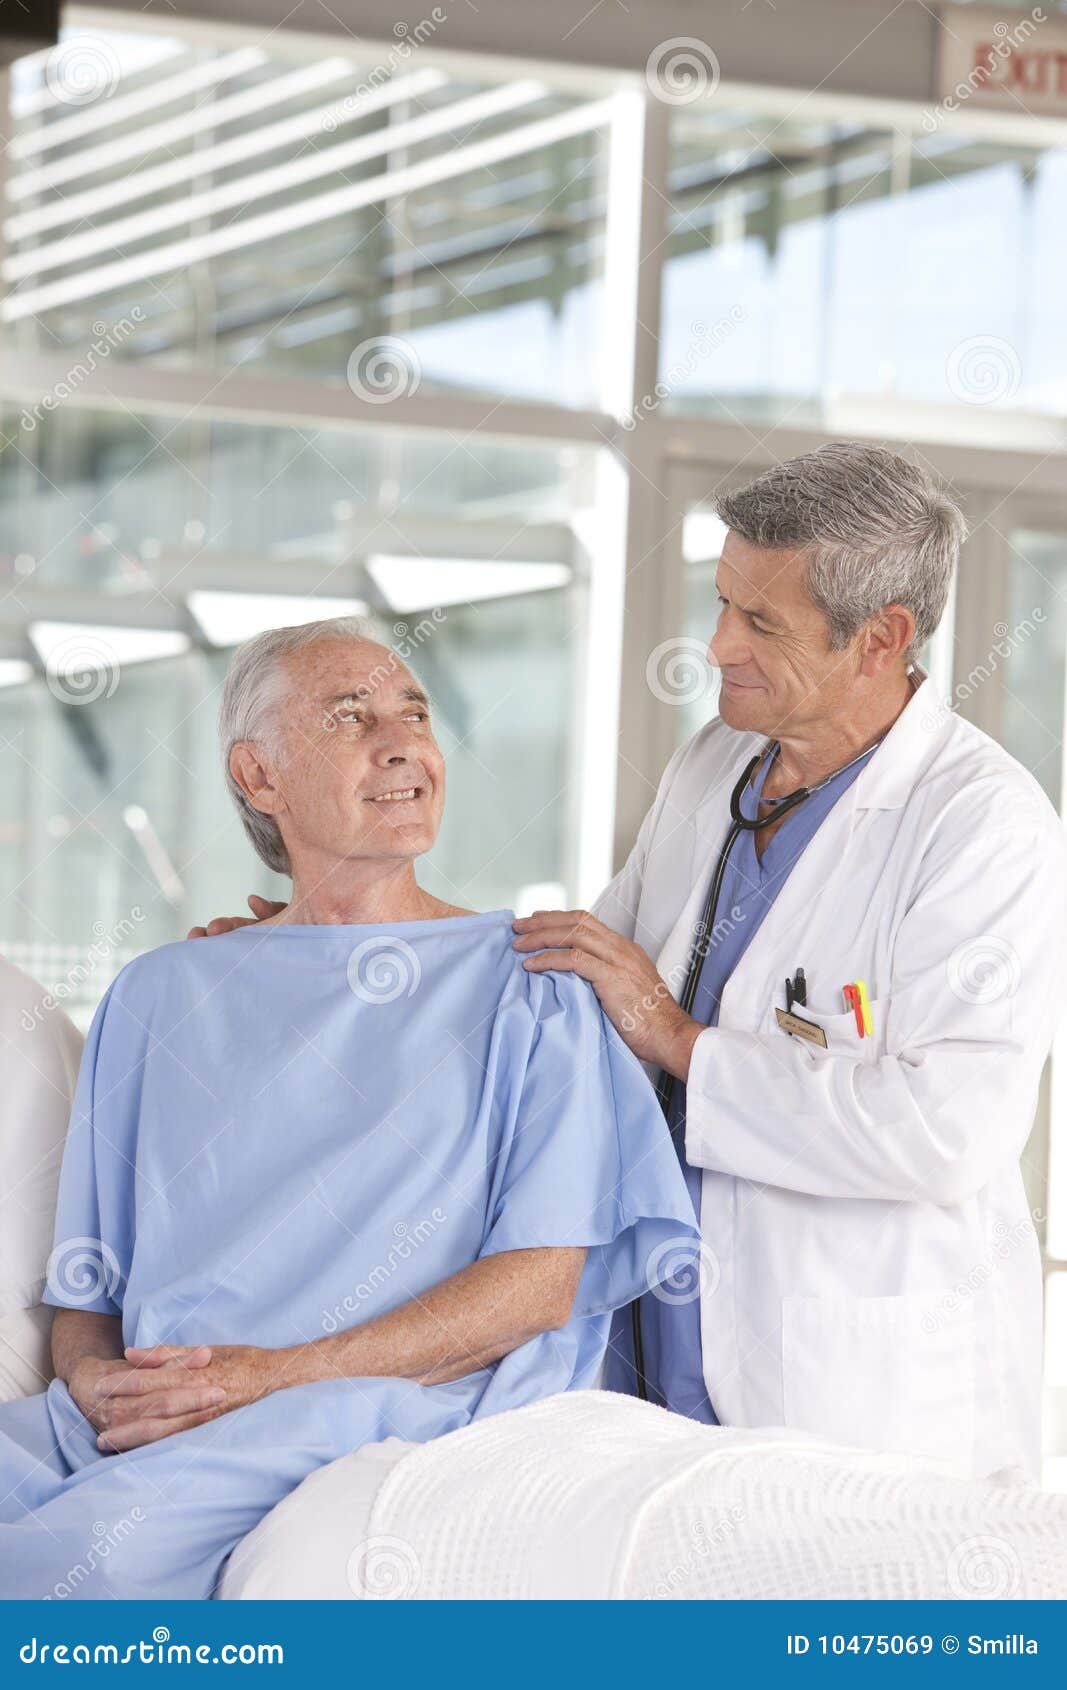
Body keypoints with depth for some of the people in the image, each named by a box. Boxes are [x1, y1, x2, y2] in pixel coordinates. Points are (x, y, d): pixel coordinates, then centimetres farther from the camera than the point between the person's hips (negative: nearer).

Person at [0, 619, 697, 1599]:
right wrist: (94, 1379, -5)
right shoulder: (161, 998, 25)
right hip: (135, 1423, 4)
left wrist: (277, 1374, -11)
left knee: (110, 1533, -36)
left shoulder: (527, 984, 13)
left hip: (381, 1409, -3)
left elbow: (543, 1279, 1)